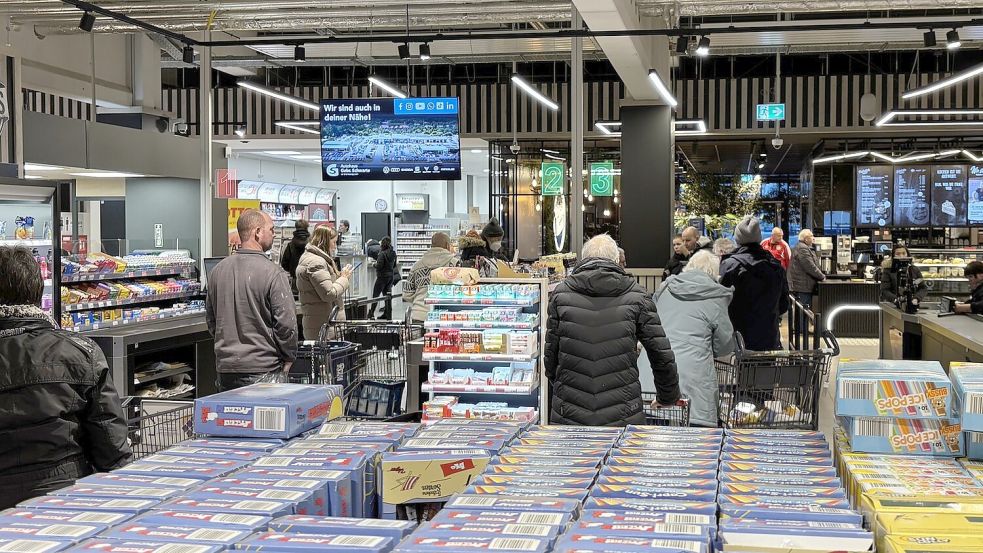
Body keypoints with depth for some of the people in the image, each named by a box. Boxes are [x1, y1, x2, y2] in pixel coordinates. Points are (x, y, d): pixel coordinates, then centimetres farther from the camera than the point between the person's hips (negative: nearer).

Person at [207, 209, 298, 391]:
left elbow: (210, 320, 15)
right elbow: (287, 323, -13)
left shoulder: (218, 270, 7)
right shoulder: (273, 273, -13)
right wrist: (289, 357, 1)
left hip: (225, 366, 6)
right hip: (263, 368, -6)